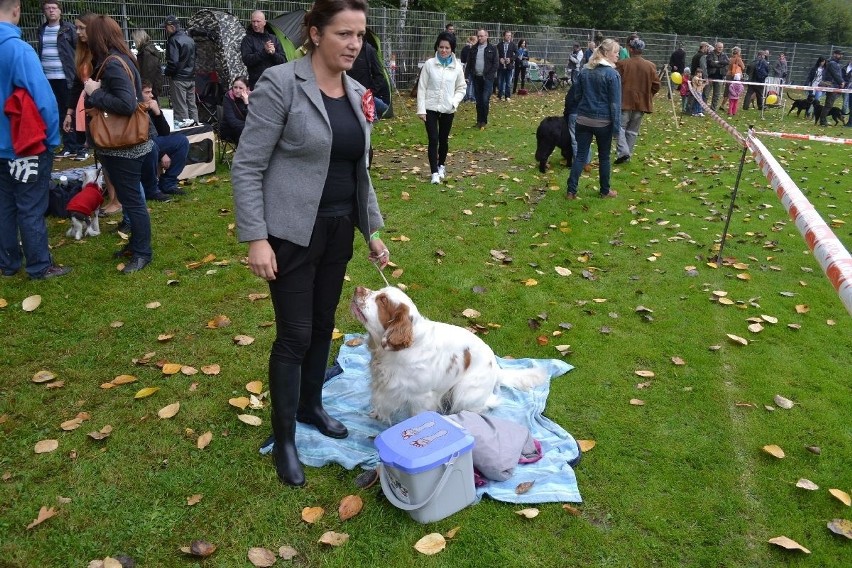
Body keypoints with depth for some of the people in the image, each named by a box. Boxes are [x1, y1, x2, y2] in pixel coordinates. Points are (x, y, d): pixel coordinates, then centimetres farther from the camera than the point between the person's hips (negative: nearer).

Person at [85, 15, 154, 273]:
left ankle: (142, 252, 9)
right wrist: (95, 92, 0)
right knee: (129, 197, 18)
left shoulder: (113, 64, -19)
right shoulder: (119, 59, 11)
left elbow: (127, 104, -29)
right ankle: (136, 243, 30)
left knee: (131, 200, -1)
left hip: (124, 146, -10)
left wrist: (94, 93, -18)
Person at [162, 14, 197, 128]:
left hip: (179, 78, -8)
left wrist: (166, 73, -4)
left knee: (181, 107, -4)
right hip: (191, 78, 8)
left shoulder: (174, 40, -13)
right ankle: (195, 123, 18)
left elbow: (173, 62, -18)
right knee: (191, 104, 14)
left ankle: (183, 123, -4)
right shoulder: (190, 39, 13)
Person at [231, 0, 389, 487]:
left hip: (339, 230, 6)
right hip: (293, 233, -6)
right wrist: (256, 238, -18)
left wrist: (374, 230, 13)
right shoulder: (281, 84, -14)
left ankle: (311, 406, 40)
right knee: (295, 335, 1)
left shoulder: (357, 94, 6)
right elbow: (247, 166, -13)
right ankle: (284, 440, 20)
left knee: (323, 326, 17)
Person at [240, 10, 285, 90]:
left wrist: (274, 53, -12)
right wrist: (264, 52, -18)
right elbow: (246, 60, -12)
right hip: (256, 83, -3)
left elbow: (283, 60, 9)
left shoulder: (273, 38, 14)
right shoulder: (247, 39, 2)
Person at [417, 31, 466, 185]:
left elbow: (462, 87, 8)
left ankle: (441, 165, 36)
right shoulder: (429, 64, -5)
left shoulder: (457, 66, -1)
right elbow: (422, 87, -3)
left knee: (443, 140, 13)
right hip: (431, 108, -2)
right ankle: (434, 172, -1)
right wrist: (421, 109, -8)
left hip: (448, 109, 2)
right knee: (433, 140, -7)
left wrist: (454, 102, -10)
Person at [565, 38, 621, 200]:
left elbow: (577, 96, 10)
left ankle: (571, 191, 1)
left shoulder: (585, 71, 4)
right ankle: (605, 191, 21)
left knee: (580, 156, 6)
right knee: (604, 156, 11)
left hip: (583, 119, 4)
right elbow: (615, 103, -13)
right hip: (603, 121, -4)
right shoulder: (612, 74, -12)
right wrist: (616, 126, -11)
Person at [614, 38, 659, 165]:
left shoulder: (622, 64, -10)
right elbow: (656, 85, 3)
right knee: (633, 130, 12)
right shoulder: (651, 66, 1)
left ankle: (623, 152, -12)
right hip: (642, 103, 4)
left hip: (625, 102, -3)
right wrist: (646, 95, 18)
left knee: (620, 127, 5)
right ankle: (627, 155, 15)